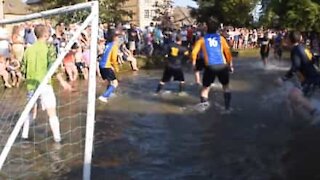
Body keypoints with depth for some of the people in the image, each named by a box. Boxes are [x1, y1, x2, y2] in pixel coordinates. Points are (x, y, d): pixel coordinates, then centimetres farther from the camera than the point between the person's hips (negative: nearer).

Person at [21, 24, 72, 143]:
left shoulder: (28, 49, 9)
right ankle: (57, 138, 0)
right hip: (44, 84, -5)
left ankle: (24, 134, 26)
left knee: (31, 111, 21)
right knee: (52, 113, 0)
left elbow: (24, 69, 11)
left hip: (31, 85, 5)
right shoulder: (48, 47, -6)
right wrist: (62, 81, -11)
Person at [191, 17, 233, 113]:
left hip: (210, 66, -1)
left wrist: (194, 63, 13)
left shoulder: (202, 39, 6)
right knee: (226, 86, 19)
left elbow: (194, 52, -2)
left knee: (205, 87, 14)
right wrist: (230, 64, 15)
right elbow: (228, 52, 6)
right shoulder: (221, 38, 8)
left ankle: (203, 102, -6)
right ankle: (227, 107, 18)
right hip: (222, 65, 1)